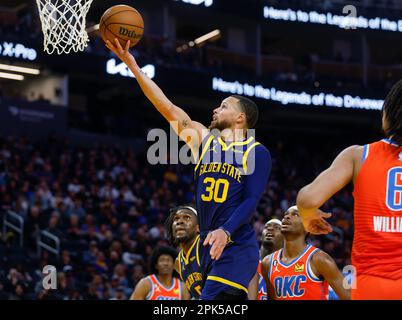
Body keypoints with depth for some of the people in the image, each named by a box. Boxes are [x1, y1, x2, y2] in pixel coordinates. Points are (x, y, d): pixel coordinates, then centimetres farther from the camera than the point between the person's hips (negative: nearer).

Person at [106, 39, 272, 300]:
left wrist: (226, 231, -28)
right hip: (209, 247, 6)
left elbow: (251, 200, -11)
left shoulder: (256, 152, -2)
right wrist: (132, 64, 3)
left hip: (236, 248, -6)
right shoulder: (203, 140, 13)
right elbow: (167, 107, 8)